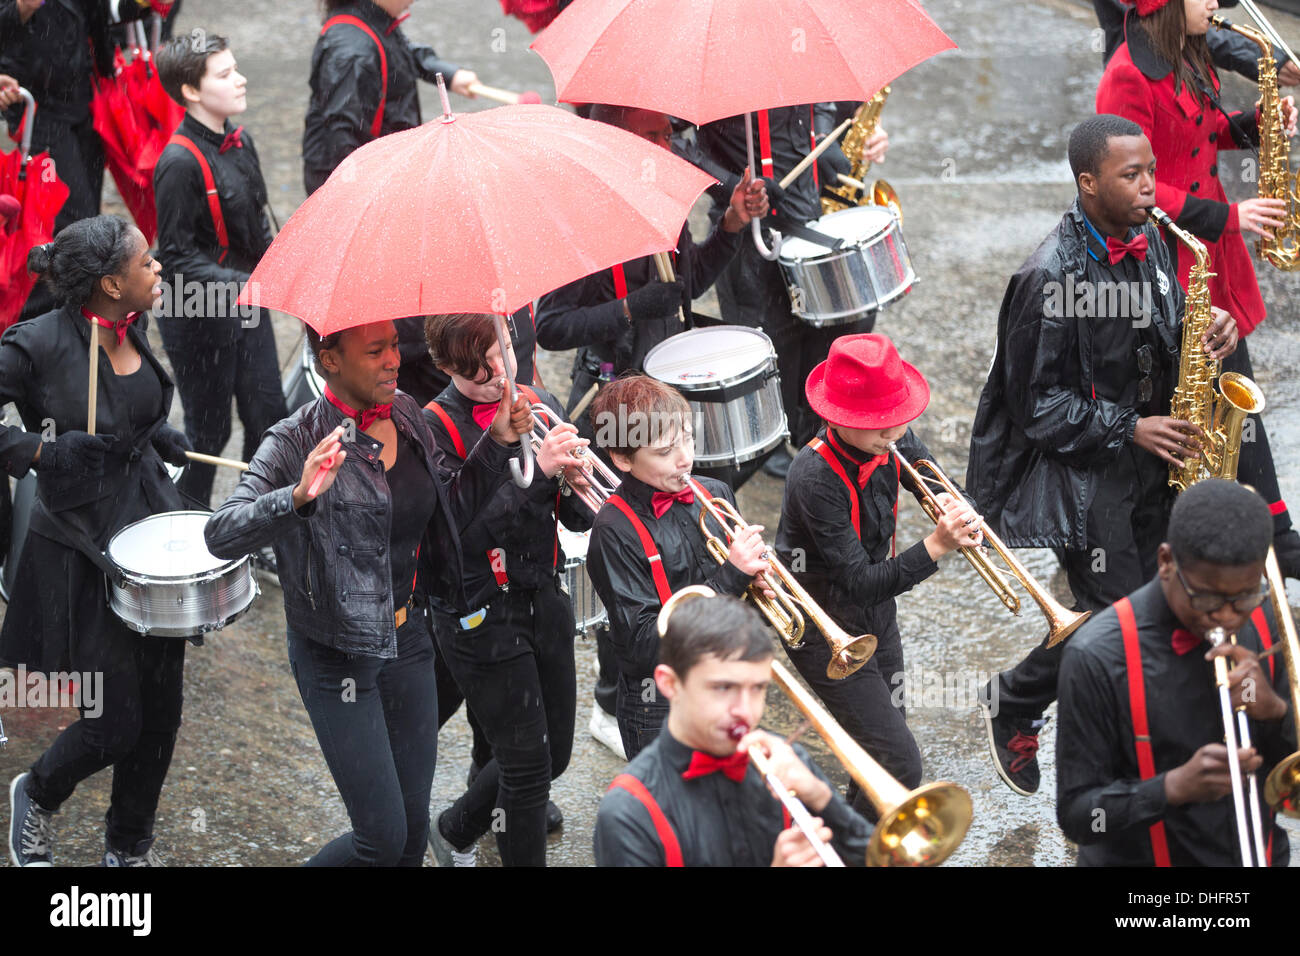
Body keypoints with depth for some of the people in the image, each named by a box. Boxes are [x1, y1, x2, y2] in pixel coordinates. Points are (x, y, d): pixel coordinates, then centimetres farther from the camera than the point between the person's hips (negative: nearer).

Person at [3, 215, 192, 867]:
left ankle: (130, 848, 31)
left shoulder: (132, 331, 4)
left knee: (160, 711, 10)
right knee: (113, 723, -3)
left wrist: (161, 438, 8)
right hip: (81, 554, -7)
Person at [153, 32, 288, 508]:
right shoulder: (179, 163, -22)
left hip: (248, 306, 7)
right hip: (200, 319, -7)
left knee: (269, 416, 13)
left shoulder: (240, 142, 4)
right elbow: (177, 257, -21)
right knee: (209, 431, 6)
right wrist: (240, 286, -28)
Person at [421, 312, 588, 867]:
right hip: (481, 611, -6)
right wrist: (537, 472, -31)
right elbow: (468, 528, -23)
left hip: (545, 599, 6)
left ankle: (460, 828, 39)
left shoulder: (537, 405, 3)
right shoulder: (434, 428, -13)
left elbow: (578, 517, 4)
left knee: (554, 753, 16)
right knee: (528, 759, -2)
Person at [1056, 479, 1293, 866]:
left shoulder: (1262, 626, -1)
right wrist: (1176, 786, -27)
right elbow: (1076, 814, -11)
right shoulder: (1097, 658, -15)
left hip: (1260, 855, 4)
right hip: (1142, 856, -3)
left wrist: (1275, 710, -14)